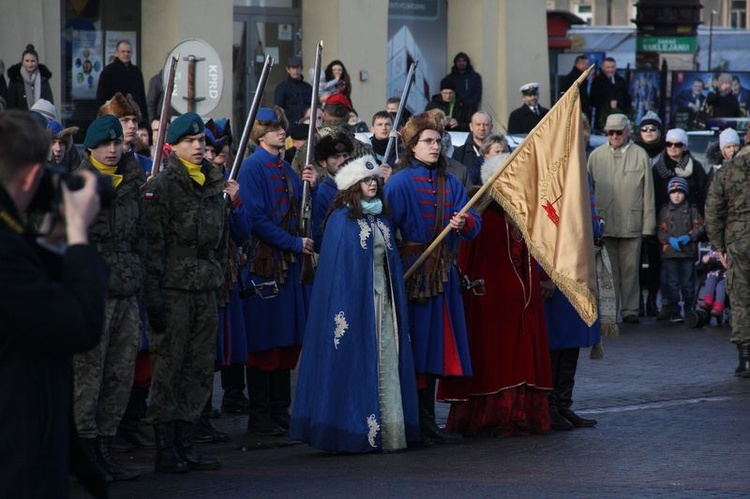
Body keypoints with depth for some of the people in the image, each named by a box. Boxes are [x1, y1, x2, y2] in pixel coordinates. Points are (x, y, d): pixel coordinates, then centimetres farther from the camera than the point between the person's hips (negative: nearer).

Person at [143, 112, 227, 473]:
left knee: (200, 369, 7)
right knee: (168, 368, -5)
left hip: (206, 291, 7)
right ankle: (165, 449, -1)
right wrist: (153, 297, -15)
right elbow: (153, 244, -10)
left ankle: (184, 443, 14)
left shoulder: (214, 185, 15)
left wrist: (220, 280, 18)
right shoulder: (161, 186, -6)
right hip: (173, 290, -7)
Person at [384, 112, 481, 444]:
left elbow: (474, 224, 6)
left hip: (443, 275, 6)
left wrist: (464, 223, -16)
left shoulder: (450, 184, 14)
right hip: (413, 272, -6)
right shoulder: (400, 183, -4)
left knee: (435, 349, 7)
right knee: (415, 346, -6)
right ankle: (421, 425, -3)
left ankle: (427, 423, 12)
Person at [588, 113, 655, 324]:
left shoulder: (640, 155, 3)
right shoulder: (596, 156, 8)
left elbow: (648, 192, 4)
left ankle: (630, 309, 8)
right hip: (604, 223, 1)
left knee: (630, 268, 2)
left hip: (631, 224, -1)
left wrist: (648, 224, 1)